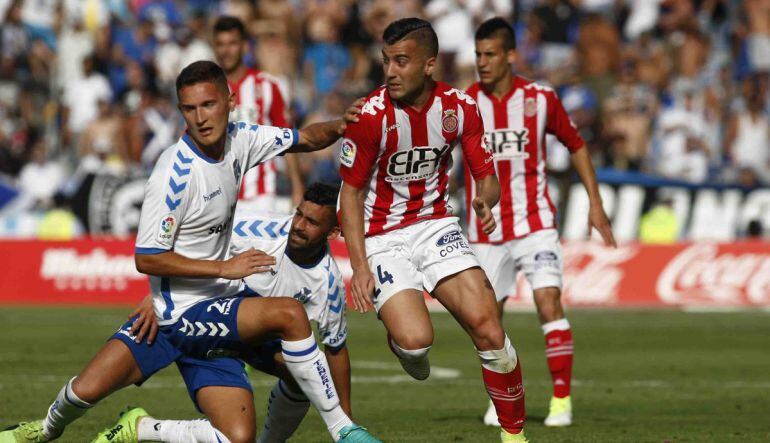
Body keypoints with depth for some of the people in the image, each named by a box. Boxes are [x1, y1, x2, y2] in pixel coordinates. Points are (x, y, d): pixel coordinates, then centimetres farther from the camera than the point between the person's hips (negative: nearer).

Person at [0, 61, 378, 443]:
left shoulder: (240, 140, 0)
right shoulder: (174, 173, -19)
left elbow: (306, 139, 14)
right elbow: (146, 258, -17)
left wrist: (338, 127, -7)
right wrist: (225, 268, -19)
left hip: (214, 317, 5)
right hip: (178, 314, -5)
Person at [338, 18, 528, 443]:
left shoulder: (460, 108, -7)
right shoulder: (371, 116, -17)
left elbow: (486, 176, 2)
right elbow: (351, 190, -8)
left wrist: (486, 198, -23)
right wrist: (359, 265, -16)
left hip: (436, 224, 3)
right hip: (382, 237, -3)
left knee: (487, 328, -12)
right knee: (415, 339, -23)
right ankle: (403, 341, 16)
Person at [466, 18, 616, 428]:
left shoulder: (540, 98, -4)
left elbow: (576, 145, 9)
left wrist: (595, 203, 6)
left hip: (534, 224, -1)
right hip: (485, 232, 1)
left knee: (549, 304, -15)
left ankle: (561, 399, -8)